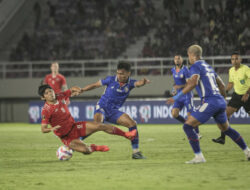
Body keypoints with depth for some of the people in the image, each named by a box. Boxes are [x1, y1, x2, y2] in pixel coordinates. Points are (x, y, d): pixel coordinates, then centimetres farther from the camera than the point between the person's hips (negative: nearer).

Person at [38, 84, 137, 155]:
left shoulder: (60, 97, -2)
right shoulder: (46, 110, -21)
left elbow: (73, 90, 17)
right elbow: (43, 129, -22)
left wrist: (76, 90, -7)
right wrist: (52, 129, -42)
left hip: (74, 126, 6)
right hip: (66, 137, -6)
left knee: (100, 126, -5)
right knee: (86, 150, -26)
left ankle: (126, 134, 8)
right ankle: (95, 148, 11)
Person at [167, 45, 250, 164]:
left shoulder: (195, 67, -3)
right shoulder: (208, 67, 22)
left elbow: (193, 82, -21)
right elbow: (221, 85, 27)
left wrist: (178, 96, -20)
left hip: (209, 102, -8)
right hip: (220, 102, 8)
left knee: (187, 126, -4)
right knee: (226, 129, 27)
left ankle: (199, 157, -12)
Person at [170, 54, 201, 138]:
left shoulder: (185, 70, -15)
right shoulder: (173, 70, 7)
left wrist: (180, 86, -31)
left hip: (187, 95, -6)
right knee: (174, 114, -6)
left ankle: (198, 133, 7)